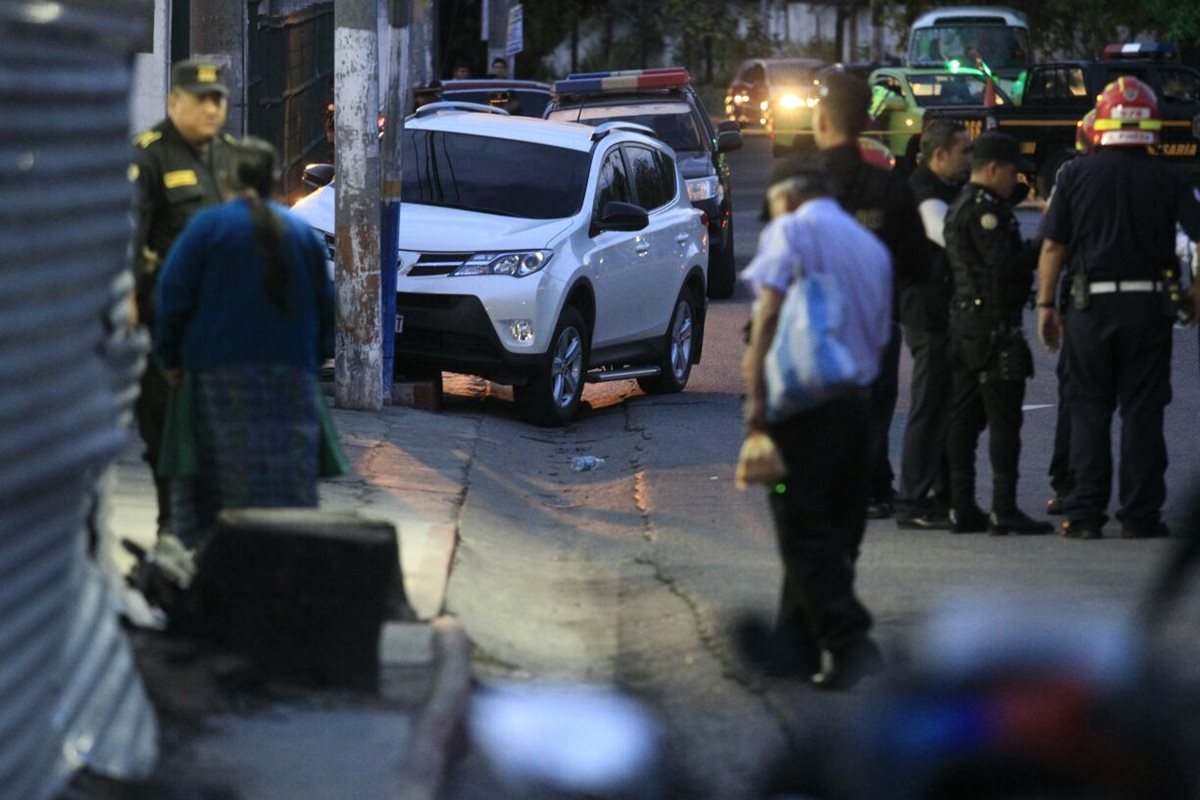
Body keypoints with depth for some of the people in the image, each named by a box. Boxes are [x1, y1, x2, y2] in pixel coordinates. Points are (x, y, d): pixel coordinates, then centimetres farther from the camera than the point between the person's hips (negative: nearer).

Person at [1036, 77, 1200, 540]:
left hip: (1090, 307, 0)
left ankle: (1085, 514, 3)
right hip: (1148, 306, 0)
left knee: (1089, 412, 6)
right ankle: (1140, 515, 4)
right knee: (1142, 411, 5)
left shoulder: (1075, 175, -1)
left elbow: (1052, 246, 0)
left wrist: (1046, 304, 7)